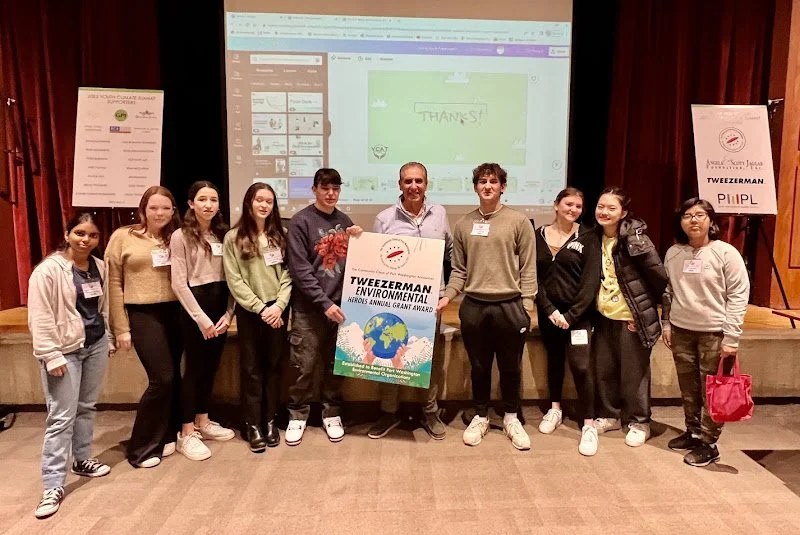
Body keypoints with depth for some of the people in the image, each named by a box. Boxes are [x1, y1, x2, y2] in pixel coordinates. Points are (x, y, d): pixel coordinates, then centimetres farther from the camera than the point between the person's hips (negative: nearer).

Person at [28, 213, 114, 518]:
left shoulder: (100, 267, 5)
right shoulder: (49, 269, -14)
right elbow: (39, 317, -15)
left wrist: (108, 339, 17)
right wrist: (51, 355, -18)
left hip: (96, 345, 6)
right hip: (65, 349, -6)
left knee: (86, 407, 18)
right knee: (61, 416, -4)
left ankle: (82, 460, 35)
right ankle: (53, 485, 5)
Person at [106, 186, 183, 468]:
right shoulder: (123, 237, 0)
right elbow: (113, 283, -1)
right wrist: (121, 327, -4)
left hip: (175, 313, 4)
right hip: (143, 315, -4)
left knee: (173, 377, 8)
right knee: (162, 378, -8)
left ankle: (166, 436, 27)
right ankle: (142, 448, 9)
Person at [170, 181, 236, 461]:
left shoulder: (223, 234, 8)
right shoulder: (181, 236, -7)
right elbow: (178, 283, -11)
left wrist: (228, 314, -3)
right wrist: (201, 318, -14)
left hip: (220, 306, 5)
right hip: (195, 306, -5)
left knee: (211, 367, 13)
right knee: (194, 368, 2)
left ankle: (203, 422, 29)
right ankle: (186, 434, 14)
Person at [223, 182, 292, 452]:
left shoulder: (281, 235, 6)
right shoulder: (234, 238, -2)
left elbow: (288, 274, 2)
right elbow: (234, 280, -6)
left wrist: (279, 305, -11)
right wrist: (260, 308, -11)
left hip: (278, 309, 2)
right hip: (249, 311, -2)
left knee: (273, 366, 10)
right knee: (251, 368, 5)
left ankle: (270, 421, 22)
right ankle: (253, 425, 16)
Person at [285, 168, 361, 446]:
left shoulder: (344, 220, 11)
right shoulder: (301, 221, -5)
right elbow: (299, 269, -12)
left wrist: (358, 240, -4)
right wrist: (324, 302, -17)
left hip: (340, 304, 4)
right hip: (309, 307, -4)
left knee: (335, 364, 12)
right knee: (304, 366, 2)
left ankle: (331, 413, 27)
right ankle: (297, 414, 21)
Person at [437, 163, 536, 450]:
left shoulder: (519, 221, -2)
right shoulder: (463, 224, 5)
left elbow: (528, 269, -2)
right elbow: (459, 270, 7)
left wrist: (526, 306, -6)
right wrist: (447, 296, -5)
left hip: (509, 306, -1)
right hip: (473, 307, 2)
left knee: (510, 367, 13)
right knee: (479, 367, 14)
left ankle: (511, 418, 32)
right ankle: (480, 417, 32)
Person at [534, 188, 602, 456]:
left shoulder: (588, 237, -2)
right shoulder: (538, 235, 2)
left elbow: (592, 280, -8)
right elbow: (533, 277, -2)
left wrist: (572, 314, -15)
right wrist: (549, 310, -11)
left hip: (578, 311, -2)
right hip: (547, 311, 3)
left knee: (580, 365, -8)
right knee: (554, 359, 16)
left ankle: (589, 424, 4)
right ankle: (555, 408, 34)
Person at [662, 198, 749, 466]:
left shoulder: (726, 252, -9)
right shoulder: (673, 253, 5)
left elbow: (738, 296, -10)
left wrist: (731, 337, -13)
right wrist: (666, 324, 9)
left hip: (714, 332, -4)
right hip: (681, 330, 5)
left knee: (712, 391, 2)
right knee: (688, 388, 15)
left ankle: (709, 444, 14)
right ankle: (693, 432, 30)